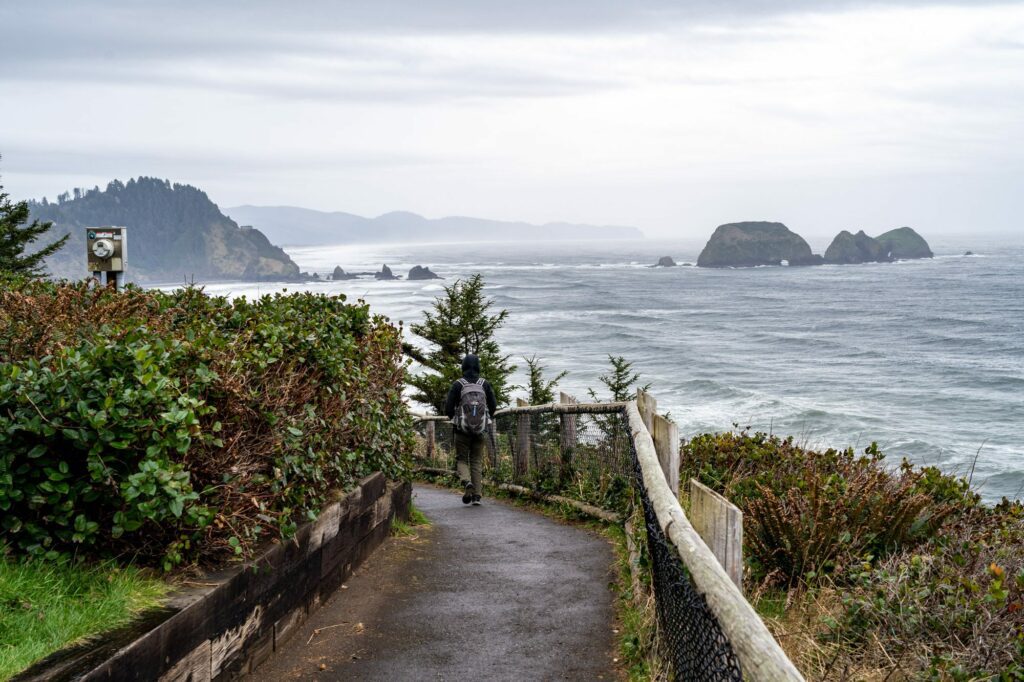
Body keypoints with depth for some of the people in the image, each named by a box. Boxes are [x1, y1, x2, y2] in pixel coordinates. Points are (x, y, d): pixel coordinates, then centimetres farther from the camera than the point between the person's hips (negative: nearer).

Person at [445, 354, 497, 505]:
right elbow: (493, 406, 2)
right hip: (480, 430, 2)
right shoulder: (485, 384, 1)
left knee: (461, 459, 11)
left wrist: (454, 418, 16)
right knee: (477, 461, 10)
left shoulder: (457, 385, -5)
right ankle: (477, 495, 3)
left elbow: (448, 408, -5)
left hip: (462, 430, -2)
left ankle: (467, 482, -18)